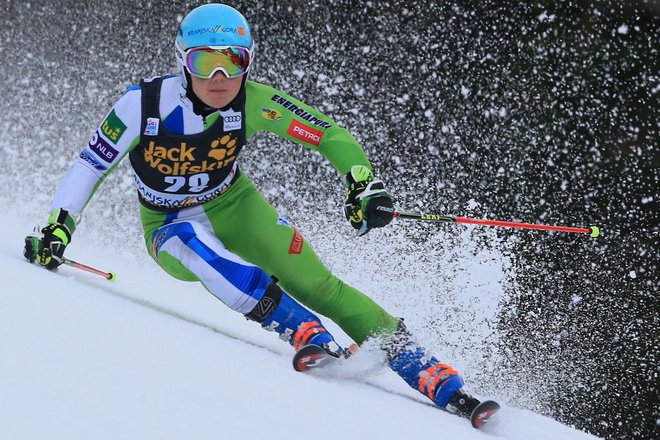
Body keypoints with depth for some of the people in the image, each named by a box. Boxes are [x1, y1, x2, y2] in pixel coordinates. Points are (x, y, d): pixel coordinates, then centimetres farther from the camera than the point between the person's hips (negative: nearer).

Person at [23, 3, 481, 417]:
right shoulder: (144, 104, -23)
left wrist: (365, 184, -31)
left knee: (315, 283, -18)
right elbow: (89, 167, -14)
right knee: (192, 239, -38)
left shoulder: (253, 102, -20)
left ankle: (429, 372, -16)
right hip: (170, 228, -1)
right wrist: (56, 231, -24)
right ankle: (304, 333, -39)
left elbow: (331, 135, -15)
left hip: (234, 206, 1)